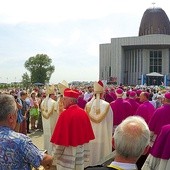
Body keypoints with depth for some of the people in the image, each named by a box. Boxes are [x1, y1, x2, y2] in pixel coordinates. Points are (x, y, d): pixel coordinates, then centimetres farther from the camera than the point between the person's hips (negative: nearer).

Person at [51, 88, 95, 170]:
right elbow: (87, 135, 5)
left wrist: (56, 154, -3)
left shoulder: (65, 114, -20)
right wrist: (85, 153, 15)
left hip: (68, 151, -6)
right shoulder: (83, 113, -2)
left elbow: (60, 136, -17)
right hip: (81, 150, 6)